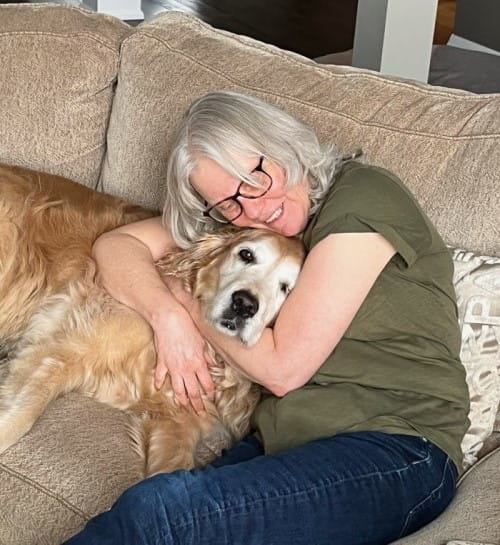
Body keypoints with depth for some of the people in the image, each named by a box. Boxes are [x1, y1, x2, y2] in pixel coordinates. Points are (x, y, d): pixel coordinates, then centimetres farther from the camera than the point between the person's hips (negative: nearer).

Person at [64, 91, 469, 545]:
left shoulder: (362, 198, -8)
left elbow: (282, 368, -11)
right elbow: (115, 245, 11)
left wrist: (184, 299, 2)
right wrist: (168, 316, -7)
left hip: (396, 454, -6)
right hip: (282, 441, 6)